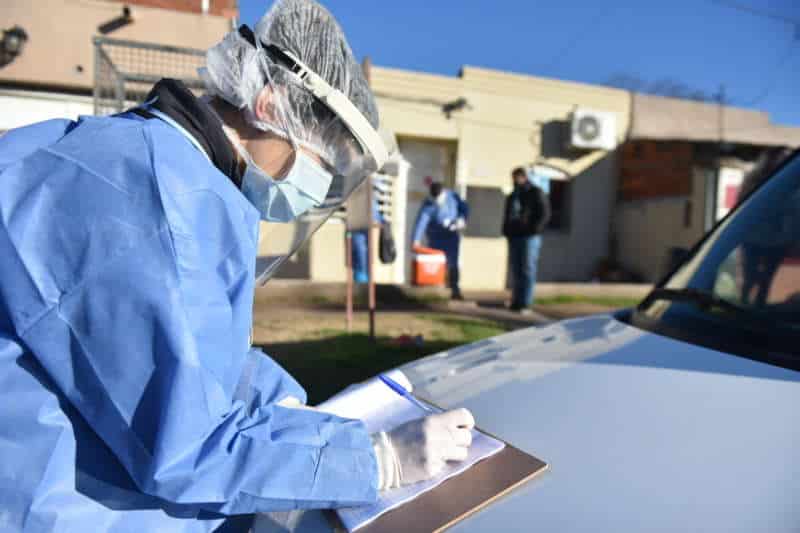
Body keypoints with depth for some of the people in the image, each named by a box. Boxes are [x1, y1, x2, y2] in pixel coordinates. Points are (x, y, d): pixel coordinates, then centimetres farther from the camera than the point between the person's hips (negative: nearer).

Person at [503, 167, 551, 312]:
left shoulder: (536, 193, 0)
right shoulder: (512, 196, 21)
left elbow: (545, 214, -7)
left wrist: (533, 229, -15)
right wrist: (506, 231, 12)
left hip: (530, 238, -7)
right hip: (514, 237, 7)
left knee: (527, 270, -8)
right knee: (515, 270, 6)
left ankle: (525, 303, -8)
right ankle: (515, 301, 11)